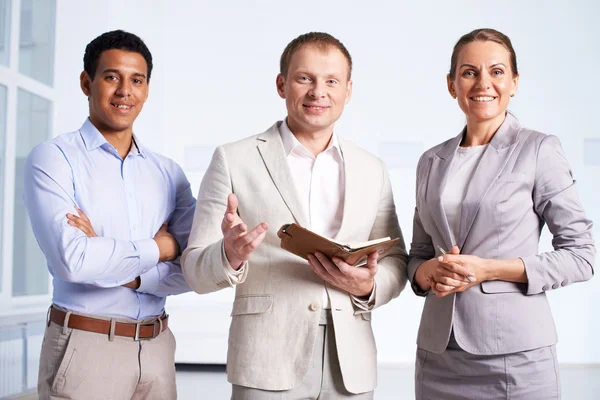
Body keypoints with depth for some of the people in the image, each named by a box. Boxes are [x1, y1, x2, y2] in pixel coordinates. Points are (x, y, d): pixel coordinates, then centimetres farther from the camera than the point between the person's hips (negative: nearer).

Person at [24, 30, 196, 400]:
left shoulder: (168, 173, 6)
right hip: (84, 346, -4)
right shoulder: (53, 158, -5)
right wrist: (160, 248, -8)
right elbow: (72, 259, -19)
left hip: (157, 349, 4)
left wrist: (107, 262, -14)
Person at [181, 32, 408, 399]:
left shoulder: (372, 170, 9)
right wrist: (231, 255, -22)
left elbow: (396, 263, 12)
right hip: (268, 367, -2)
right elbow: (196, 271, -2)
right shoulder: (234, 161, -1)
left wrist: (368, 287, -9)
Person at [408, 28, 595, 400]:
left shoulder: (539, 150, -4)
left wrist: (490, 270, -15)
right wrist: (429, 273, -6)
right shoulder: (431, 161, 9)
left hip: (514, 352, -4)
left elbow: (581, 255, -5)